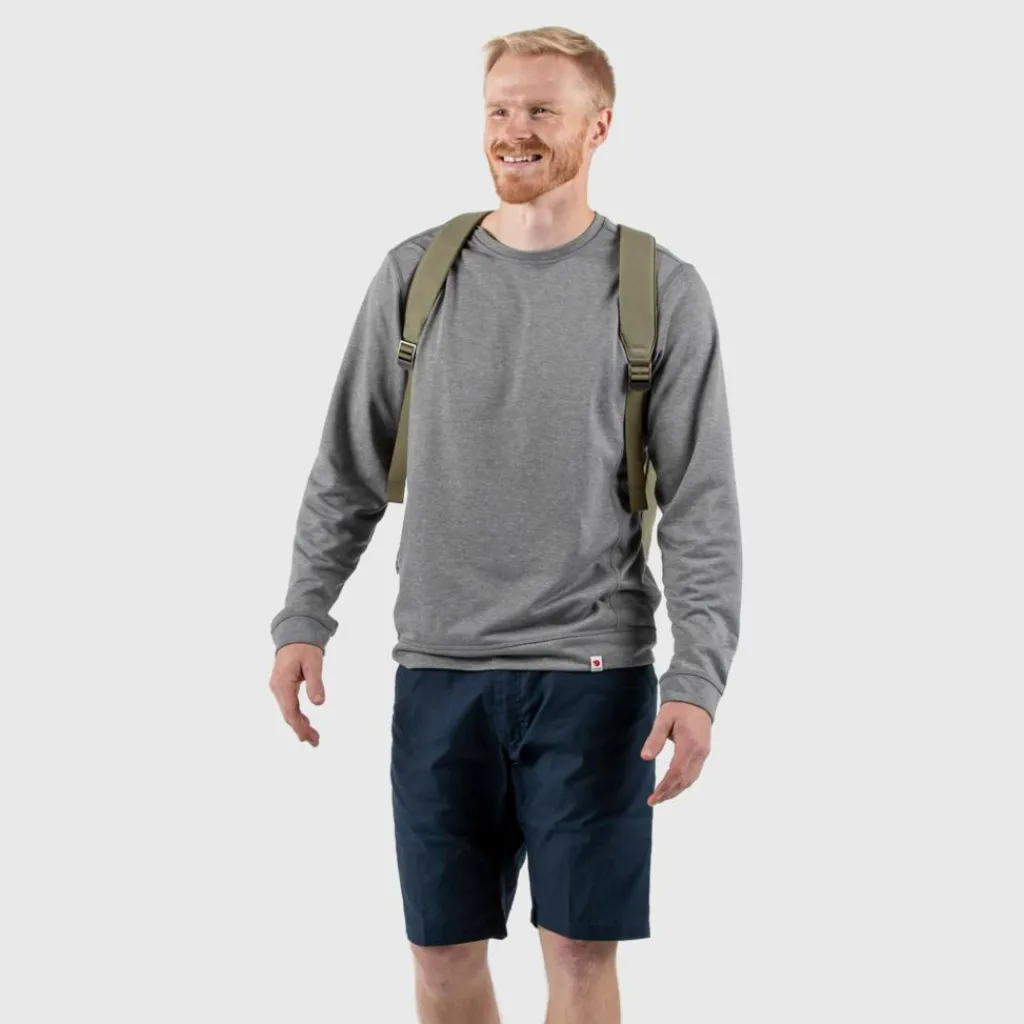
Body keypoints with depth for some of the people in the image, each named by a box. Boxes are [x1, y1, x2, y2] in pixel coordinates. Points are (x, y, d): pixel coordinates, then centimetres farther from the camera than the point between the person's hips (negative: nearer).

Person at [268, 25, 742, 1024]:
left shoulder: (661, 292, 0)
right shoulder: (416, 273, 7)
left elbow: (701, 507, -2)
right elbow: (348, 472, 11)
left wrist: (698, 680, -11)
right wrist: (302, 621, 1)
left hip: (591, 674, -2)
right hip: (437, 670, 2)